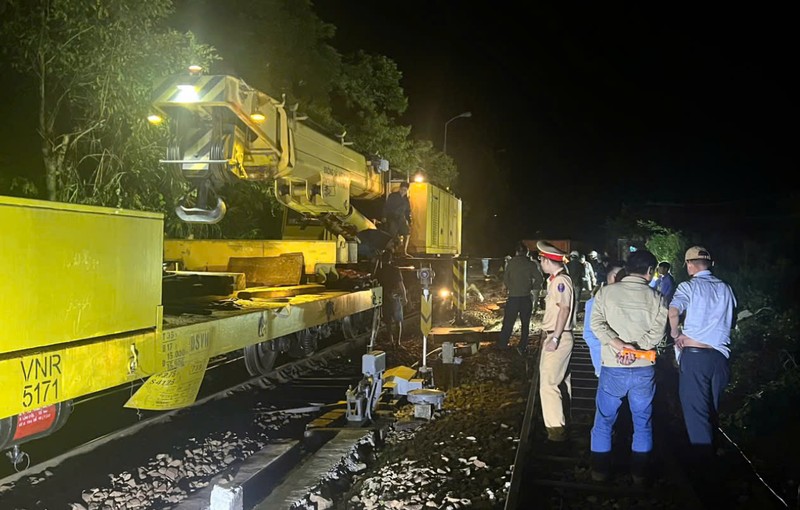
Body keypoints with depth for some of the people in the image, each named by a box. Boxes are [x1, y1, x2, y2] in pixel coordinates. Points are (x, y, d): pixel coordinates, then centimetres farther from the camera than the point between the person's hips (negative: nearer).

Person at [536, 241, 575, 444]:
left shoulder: (561, 281, -16)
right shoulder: (555, 280, 15)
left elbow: (564, 309, -24)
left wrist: (555, 338, -26)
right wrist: (546, 335, 20)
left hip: (558, 338, -11)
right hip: (552, 337, 11)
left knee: (548, 384, -13)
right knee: (561, 382, 17)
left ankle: (556, 431, -12)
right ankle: (563, 425, 28)